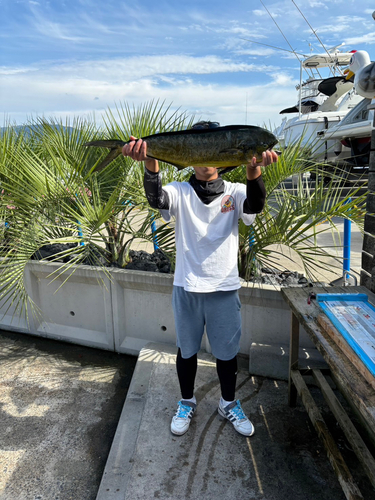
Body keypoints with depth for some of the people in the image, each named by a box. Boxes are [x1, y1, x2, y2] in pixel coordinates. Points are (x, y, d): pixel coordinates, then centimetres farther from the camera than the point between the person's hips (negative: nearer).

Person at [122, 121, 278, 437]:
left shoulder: (235, 192, 0)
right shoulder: (180, 192, -1)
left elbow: (255, 206, -22)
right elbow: (157, 200, -23)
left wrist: (254, 169, -43)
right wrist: (150, 163, -43)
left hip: (225, 289, 0)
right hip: (186, 287, 0)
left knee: (228, 351, 14)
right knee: (186, 349, 16)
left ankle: (229, 403, 41)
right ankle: (187, 403, 41)